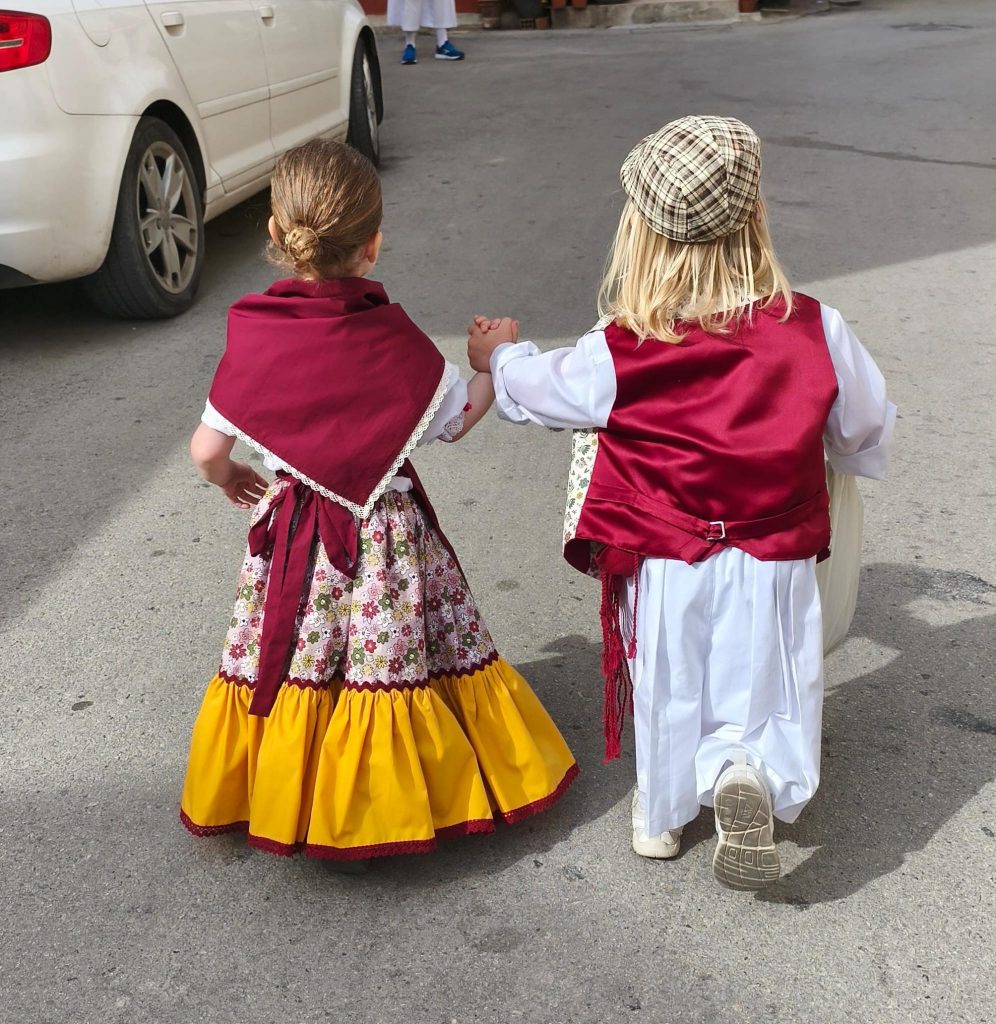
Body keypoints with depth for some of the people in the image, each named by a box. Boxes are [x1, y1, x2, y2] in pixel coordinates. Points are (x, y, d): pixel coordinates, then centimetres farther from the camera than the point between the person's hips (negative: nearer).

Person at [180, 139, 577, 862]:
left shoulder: (253, 333, -10)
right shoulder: (391, 336, -14)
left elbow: (207, 449, -5)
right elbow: (457, 419, -2)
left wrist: (230, 480, 18)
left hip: (293, 531, 2)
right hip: (386, 529, -1)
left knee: (289, 660, 15)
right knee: (390, 660, 12)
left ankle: (282, 800, 30)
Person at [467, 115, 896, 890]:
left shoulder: (619, 357, -15)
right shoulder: (816, 331, -12)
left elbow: (535, 388, 4)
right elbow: (869, 434, 2)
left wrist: (500, 352, 27)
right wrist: (847, 457, 26)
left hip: (663, 570, 0)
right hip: (773, 567, 0)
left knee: (669, 697, 20)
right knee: (764, 702, 12)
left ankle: (663, 813, 34)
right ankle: (749, 773, -16)